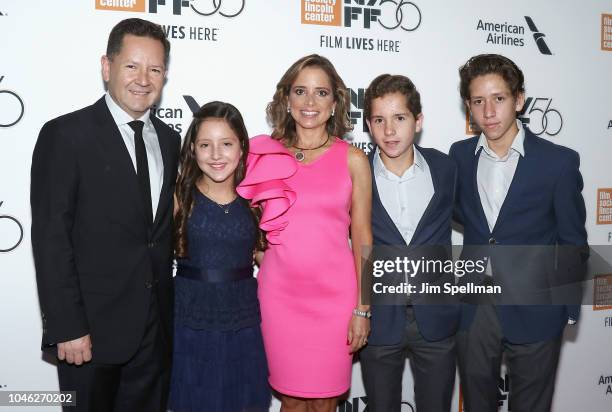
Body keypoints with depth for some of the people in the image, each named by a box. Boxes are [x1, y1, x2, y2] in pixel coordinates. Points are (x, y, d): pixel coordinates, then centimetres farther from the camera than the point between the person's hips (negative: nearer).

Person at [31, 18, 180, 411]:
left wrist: (168, 308, 6)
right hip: (93, 327, -5)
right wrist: (67, 328, -15)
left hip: (157, 328, 5)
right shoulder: (65, 134, -9)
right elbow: (50, 237, -12)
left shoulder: (170, 140, 9)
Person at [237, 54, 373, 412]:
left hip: (334, 294, -1)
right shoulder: (266, 154, 2)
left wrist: (362, 307, -1)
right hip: (280, 292, 1)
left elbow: (362, 237, 1)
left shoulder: (353, 160, 0)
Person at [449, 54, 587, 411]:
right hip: (473, 308, 3)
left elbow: (572, 243, -3)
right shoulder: (460, 155, -1)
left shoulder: (559, 161, -10)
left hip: (534, 311, -3)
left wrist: (568, 309, 0)